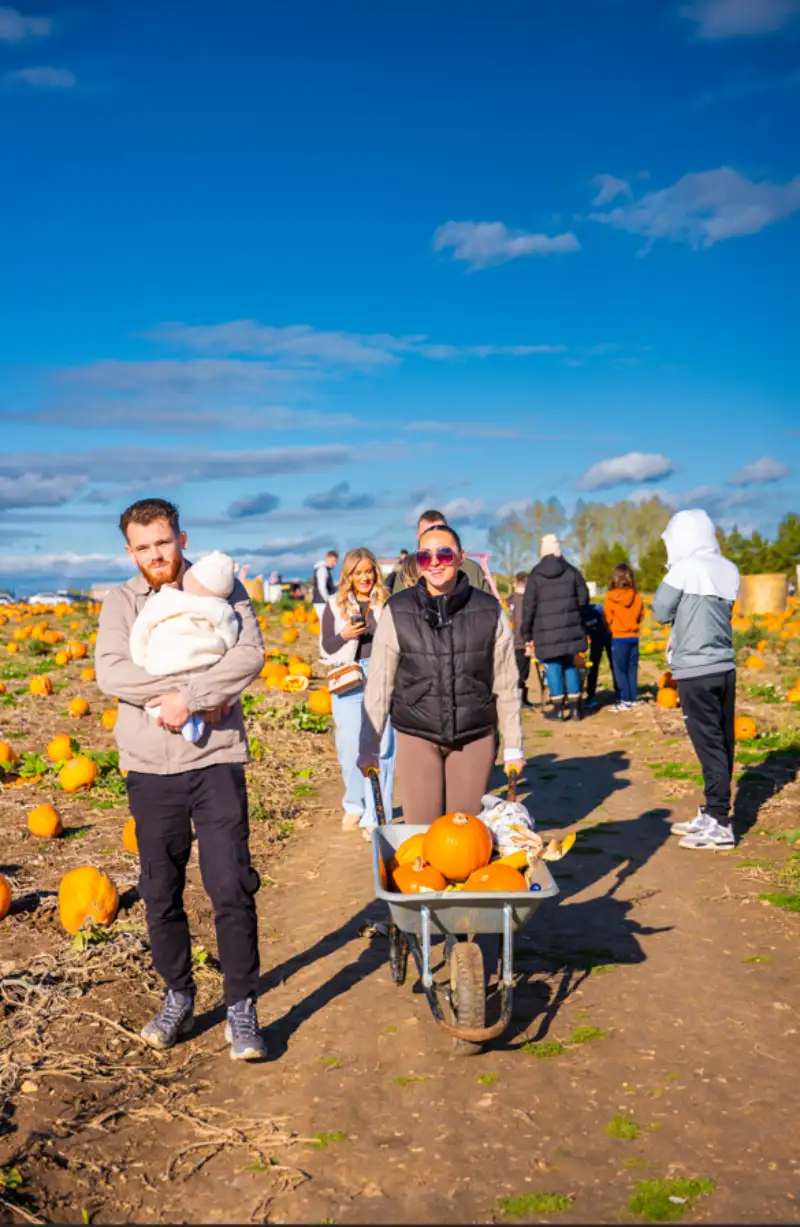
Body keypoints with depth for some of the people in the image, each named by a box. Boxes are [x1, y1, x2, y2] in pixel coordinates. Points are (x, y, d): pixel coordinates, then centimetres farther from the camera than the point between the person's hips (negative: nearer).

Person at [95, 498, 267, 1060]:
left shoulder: (221, 588, 3)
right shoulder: (121, 602, 6)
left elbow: (250, 654, -12)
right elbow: (109, 671, -10)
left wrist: (188, 696, -20)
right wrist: (194, 687, -15)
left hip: (216, 761, -2)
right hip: (150, 768, 2)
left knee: (232, 887, -3)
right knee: (160, 892, 12)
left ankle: (242, 1006, 12)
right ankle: (178, 997, 31)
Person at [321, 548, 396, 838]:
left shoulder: (388, 604, 4)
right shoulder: (336, 605, 7)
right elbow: (325, 647, 5)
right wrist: (344, 635, -12)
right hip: (349, 682, 1)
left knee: (381, 748, -5)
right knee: (351, 747, 5)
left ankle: (374, 817, 1)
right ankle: (355, 805, 28)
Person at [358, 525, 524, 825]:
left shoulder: (489, 611, -3)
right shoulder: (397, 612, -5)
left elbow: (506, 685, 3)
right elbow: (378, 685, -1)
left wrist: (513, 747, 5)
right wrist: (369, 749, -1)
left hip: (474, 739, 1)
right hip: (416, 739, 0)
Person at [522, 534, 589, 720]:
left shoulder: (535, 576, -1)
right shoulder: (571, 572, 4)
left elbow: (528, 607, -3)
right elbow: (583, 598, 4)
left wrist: (527, 635, 3)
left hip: (546, 631, -2)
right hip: (569, 629, 3)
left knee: (553, 667, 4)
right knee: (570, 665, 14)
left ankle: (561, 707, 4)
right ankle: (574, 704, 13)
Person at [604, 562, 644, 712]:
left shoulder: (611, 597, -12)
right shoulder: (637, 597, -1)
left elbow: (607, 618, -5)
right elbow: (641, 616, 9)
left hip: (619, 637, -4)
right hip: (633, 637, 4)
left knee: (620, 670, 1)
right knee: (632, 669, 11)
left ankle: (625, 700, -1)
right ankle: (633, 698, 14)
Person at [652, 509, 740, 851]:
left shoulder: (686, 568, -10)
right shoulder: (729, 570, 9)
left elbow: (660, 612, -5)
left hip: (696, 670, -7)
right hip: (724, 667, 7)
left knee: (709, 745, -4)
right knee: (723, 743, 10)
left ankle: (720, 824, 0)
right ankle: (713, 815, 21)